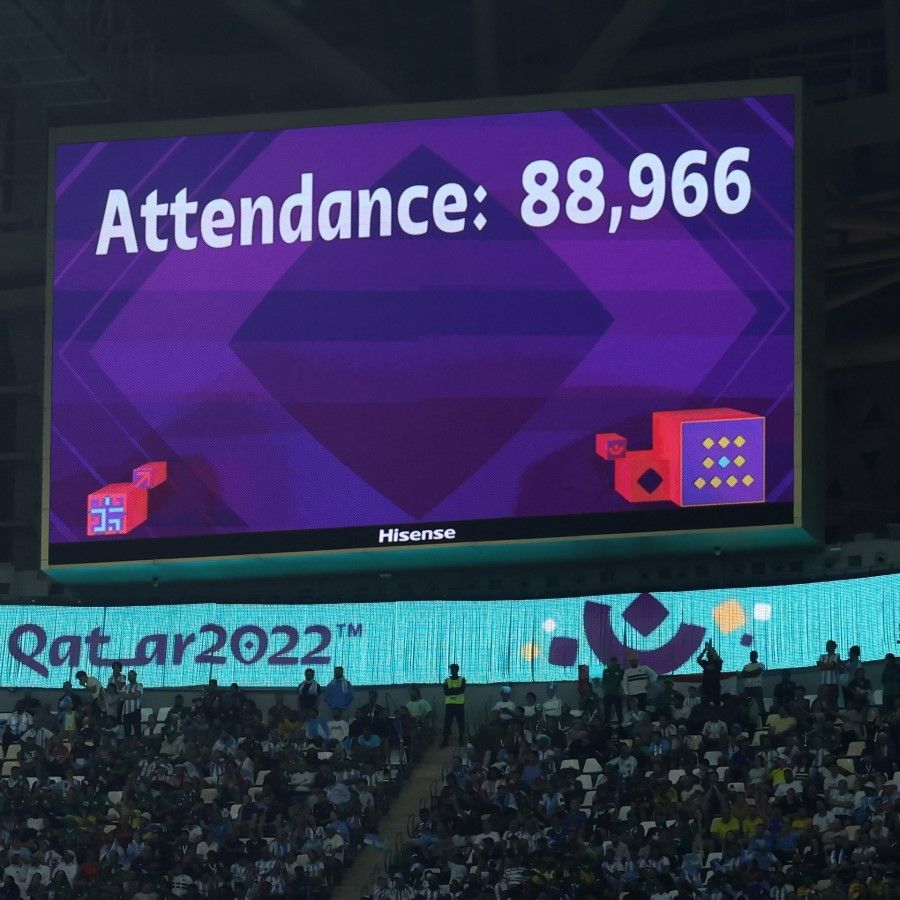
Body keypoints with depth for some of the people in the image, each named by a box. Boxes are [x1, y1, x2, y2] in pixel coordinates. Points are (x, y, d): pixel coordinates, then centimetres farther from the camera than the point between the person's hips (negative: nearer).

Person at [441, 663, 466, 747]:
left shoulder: (462, 680, 6)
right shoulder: (447, 680, 9)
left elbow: (462, 690, -12)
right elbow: (446, 692, -6)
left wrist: (451, 690, -15)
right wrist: (456, 690, -15)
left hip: (460, 704, -1)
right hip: (449, 704, 1)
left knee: (461, 723, 1)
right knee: (447, 723, -4)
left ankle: (461, 740, 9)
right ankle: (445, 741, -3)